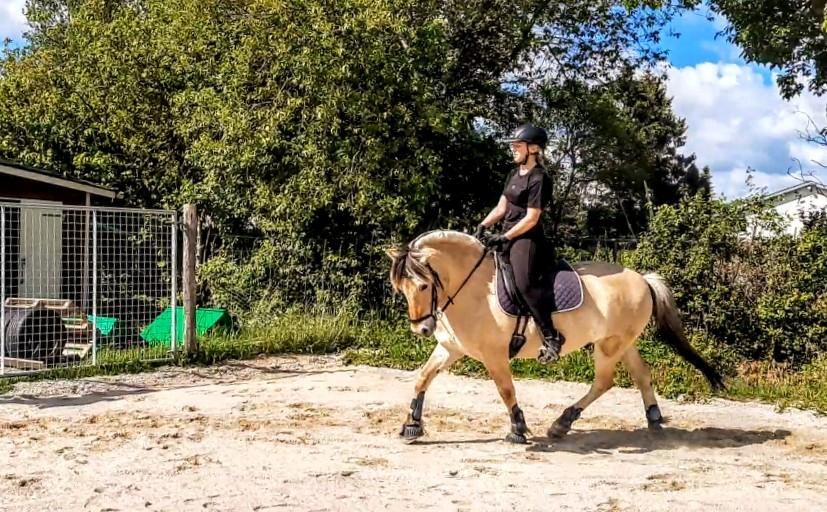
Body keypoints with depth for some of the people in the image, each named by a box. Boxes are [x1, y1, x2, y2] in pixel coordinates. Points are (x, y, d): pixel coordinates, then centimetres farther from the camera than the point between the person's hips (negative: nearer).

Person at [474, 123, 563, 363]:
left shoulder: (539, 179, -12)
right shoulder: (514, 174, 15)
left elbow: (531, 218, -17)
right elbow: (501, 207, 17)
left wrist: (504, 238, -18)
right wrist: (483, 226, 1)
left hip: (526, 238, -10)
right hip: (508, 236, 10)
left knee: (524, 283, -30)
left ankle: (551, 336, -27)